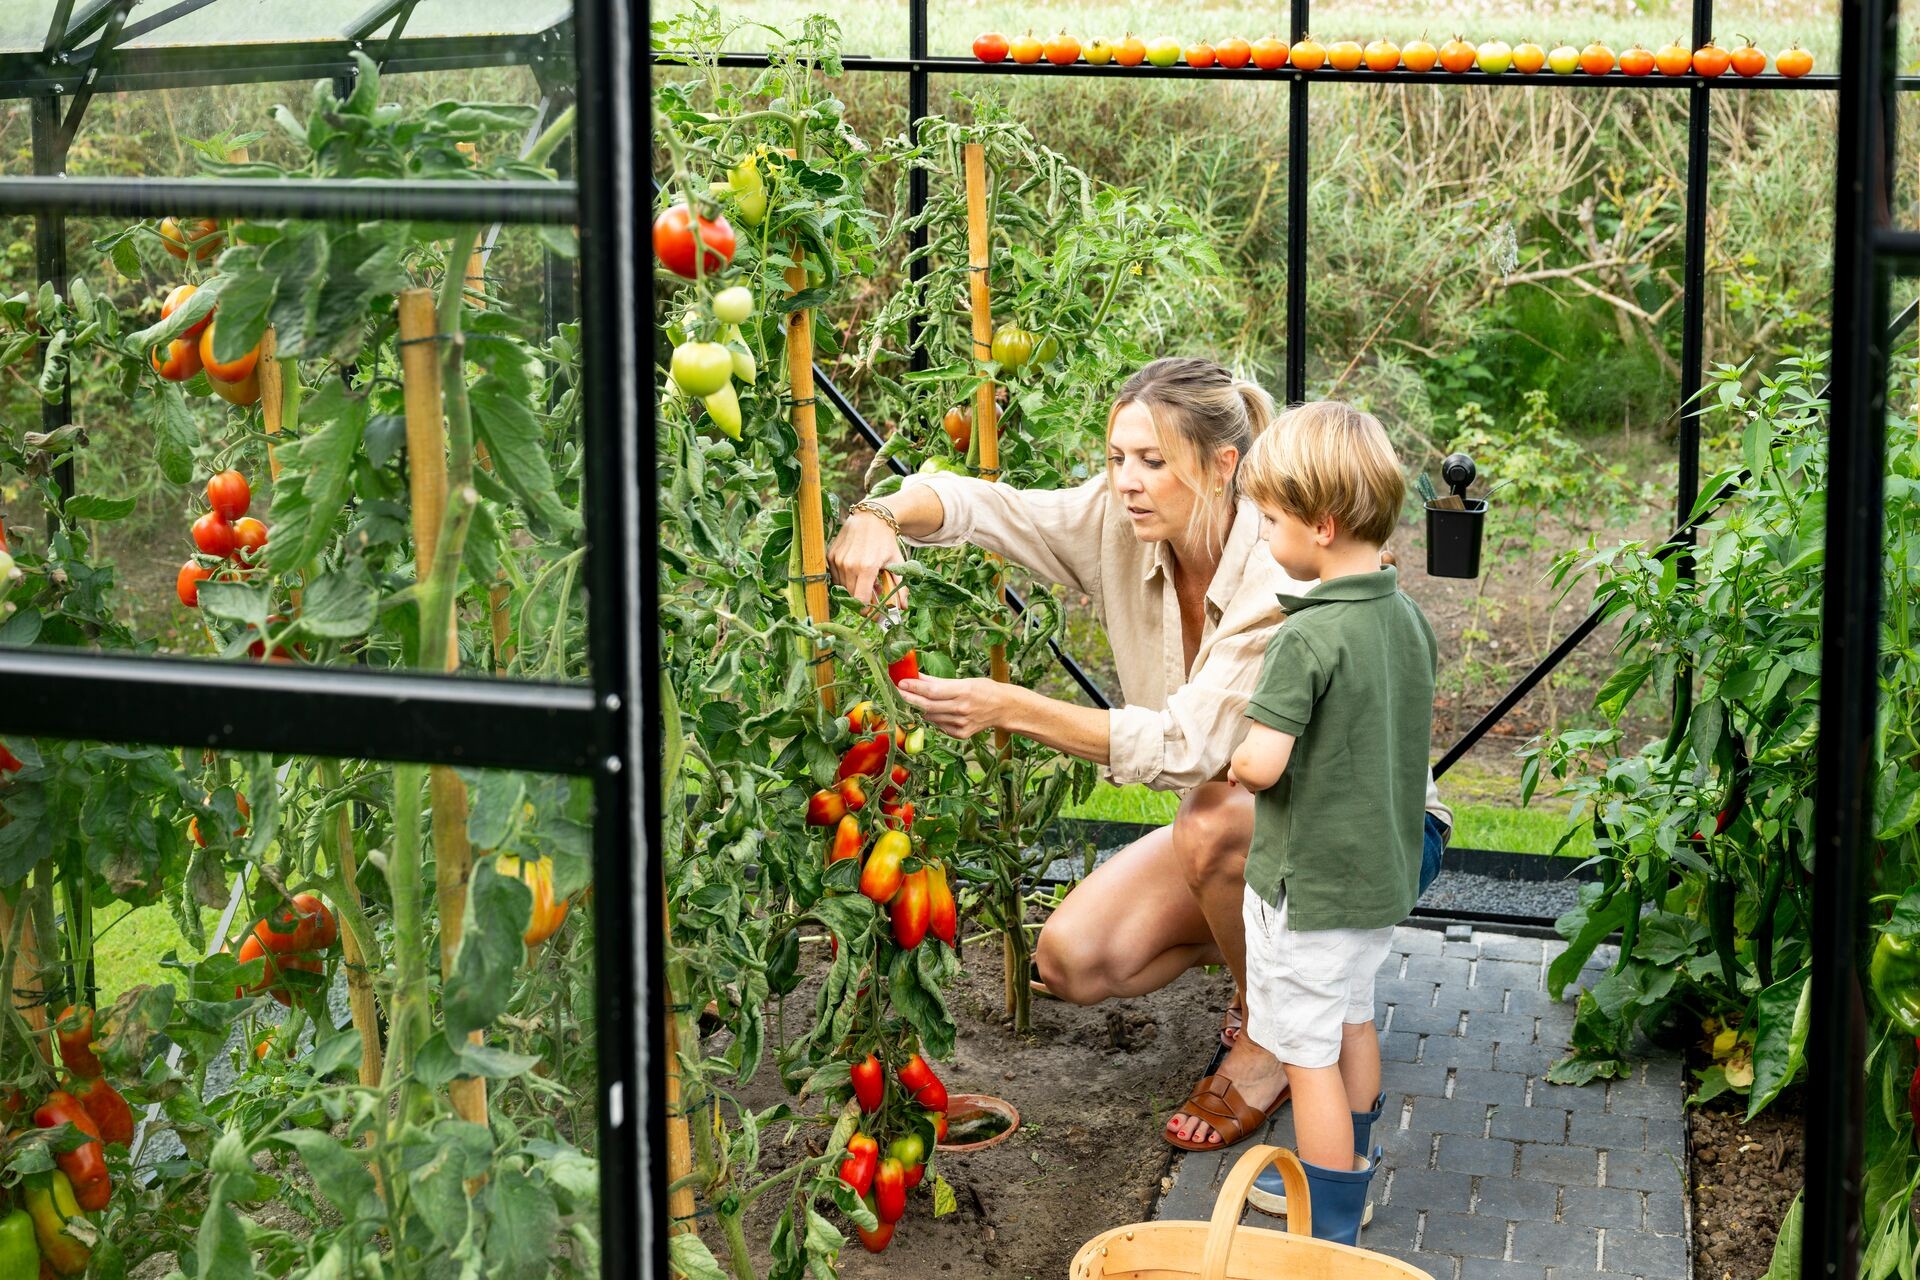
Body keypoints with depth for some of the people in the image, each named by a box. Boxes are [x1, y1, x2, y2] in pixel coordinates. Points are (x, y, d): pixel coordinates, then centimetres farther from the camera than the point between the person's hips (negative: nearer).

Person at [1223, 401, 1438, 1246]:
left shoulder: (1308, 638, -25)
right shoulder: (1409, 618, 0)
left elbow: (1261, 762, -29)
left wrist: (1228, 761, -8)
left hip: (1309, 882, -8)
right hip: (1383, 869, 8)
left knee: (1309, 1054, 3)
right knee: (1352, 1023, 26)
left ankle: (1331, 1236, 11)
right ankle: (1347, 1177, 43)